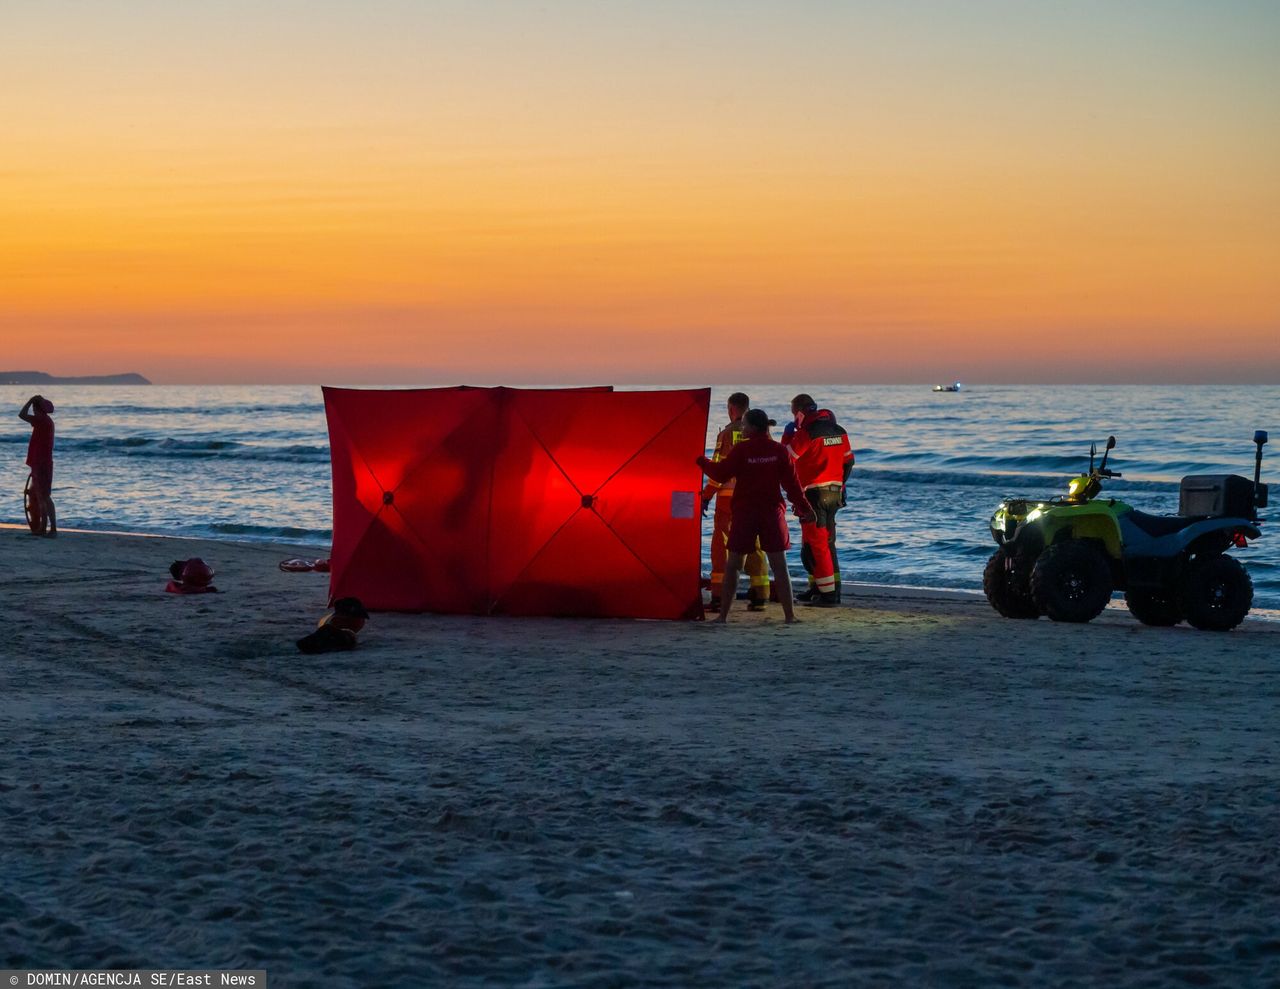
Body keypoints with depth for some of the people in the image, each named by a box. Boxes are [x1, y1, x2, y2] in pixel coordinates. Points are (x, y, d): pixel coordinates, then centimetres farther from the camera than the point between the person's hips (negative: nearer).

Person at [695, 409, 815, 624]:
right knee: (779, 566, 4)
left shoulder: (741, 450, -9)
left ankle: (723, 614, 8)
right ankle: (789, 615, 0)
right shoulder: (779, 450, -2)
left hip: (744, 513, -1)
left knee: (732, 565, 8)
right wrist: (803, 508, 9)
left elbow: (720, 474, -4)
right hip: (772, 513, 2)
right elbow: (791, 483, 1)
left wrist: (702, 461, 13)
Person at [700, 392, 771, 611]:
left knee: (721, 544, 3)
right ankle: (759, 596, 8)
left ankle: (719, 596, -2)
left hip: (729, 495, -4)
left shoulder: (727, 434, -7)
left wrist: (707, 496, -4)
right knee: (755, 545, 11)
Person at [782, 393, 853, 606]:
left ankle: (827, 594, -7)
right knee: (827, 542, 16)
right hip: (834, 491, 8)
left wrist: (788, 434, 3)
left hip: (813, 493, -8)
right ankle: (817, 588, 24)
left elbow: (786, 457, -11)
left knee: (816, 545, -4)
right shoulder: (838, 430, 9)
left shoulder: (806, 433, -16)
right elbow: (848, 461, 15)